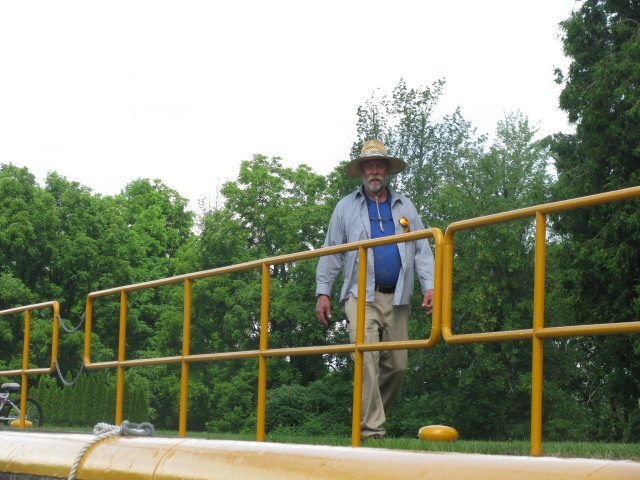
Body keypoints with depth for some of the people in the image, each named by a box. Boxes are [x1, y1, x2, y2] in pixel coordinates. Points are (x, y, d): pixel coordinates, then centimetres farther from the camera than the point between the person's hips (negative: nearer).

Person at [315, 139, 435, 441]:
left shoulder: (405, 208, 18)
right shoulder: (346, 207, 12)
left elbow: (422, 251, 15)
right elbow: (331, 253, 12)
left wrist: (429, 287, 1)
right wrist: (323, 292, 3)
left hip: (397, 298, 3)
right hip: (361, 296, -3)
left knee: (397, 365, 2)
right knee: (366, 359, -18)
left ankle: (370, 414, 22)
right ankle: (371, 429, -20)